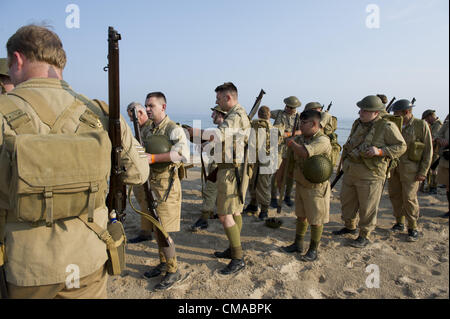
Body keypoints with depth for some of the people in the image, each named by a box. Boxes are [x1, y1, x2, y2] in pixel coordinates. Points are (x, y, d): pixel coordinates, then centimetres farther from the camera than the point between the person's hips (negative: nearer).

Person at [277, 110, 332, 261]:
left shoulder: (322, 140, -22)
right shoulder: (299, 139, 0)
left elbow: (304, 153, -39)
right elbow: (287, 158, 13)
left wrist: (291, 142, -21)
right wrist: (280, 175, 18)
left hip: (316, 188, -7)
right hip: (300, 185, 7)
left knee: (315, 220, 8)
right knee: (301, 216, 20)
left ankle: (313, 250, 25)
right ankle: (298, 244, 36)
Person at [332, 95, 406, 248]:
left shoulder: (387, 127, -12)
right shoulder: (357, 123, 8)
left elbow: (401, 147, -8)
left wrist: (379, 151, -22)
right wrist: (345, 163, 20)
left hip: (370, 175, -7)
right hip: (350, 172, 7)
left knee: (367, 207, 4)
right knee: (347, 201, 19)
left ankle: (364, 236, 21)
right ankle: (350, 226, 39)